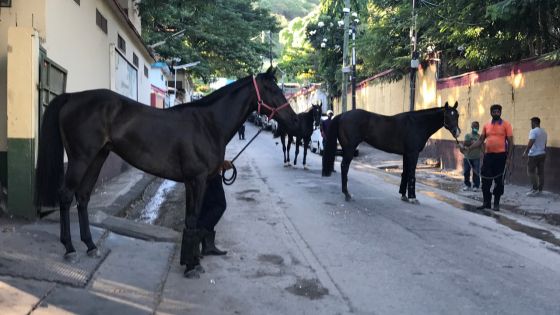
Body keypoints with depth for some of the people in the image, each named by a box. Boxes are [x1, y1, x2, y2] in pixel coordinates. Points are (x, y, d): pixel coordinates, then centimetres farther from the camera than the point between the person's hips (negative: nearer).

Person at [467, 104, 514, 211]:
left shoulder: (506, 124, -2)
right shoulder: (486, 125, 10)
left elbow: (510, 142, -4)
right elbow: (480, 140, 11)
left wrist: (508, 157, -10)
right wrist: (469, 148, -2)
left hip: (501, 155, -3)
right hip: (488, 155, 4)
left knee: (499, 181, 4)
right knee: (486, 180, 4)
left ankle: (496, 203, 14)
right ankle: (486, 202, 15)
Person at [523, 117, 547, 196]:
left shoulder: (533, 131, -13)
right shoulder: (544, 132, 14)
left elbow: (530, 143, -21)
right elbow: (545, 144, 19)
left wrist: (525, 152, -14)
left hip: (534, 155, -8)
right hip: (542, 154, 8)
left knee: (531, 171, -5)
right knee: (540, 172, 8)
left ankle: (535, 189, -10)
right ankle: (540, 189, 10)